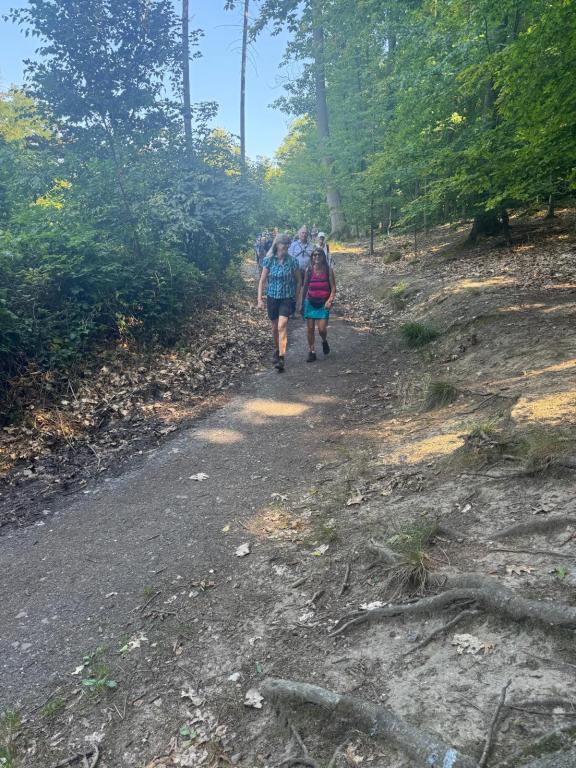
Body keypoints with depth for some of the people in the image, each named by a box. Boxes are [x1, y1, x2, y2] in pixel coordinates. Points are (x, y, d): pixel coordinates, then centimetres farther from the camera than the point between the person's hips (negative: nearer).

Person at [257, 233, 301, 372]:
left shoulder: (292, 261, -6)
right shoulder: (269, 261, -4)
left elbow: (298, 281, 4)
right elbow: (262, 281, 0)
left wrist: (295, 298, 3)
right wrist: (260, 299, -5)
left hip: (287, 298, -2)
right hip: (272, 297, 2)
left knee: (282, 325, -18)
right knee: (275, 327, 13)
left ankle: (281, 358, -20)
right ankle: (277, 350, 38)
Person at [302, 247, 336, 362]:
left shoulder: (328, 270, -5)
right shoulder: (309, 270, 1)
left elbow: (333, 288, -5)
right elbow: (305, 287, 11)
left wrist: (330, 300, -20)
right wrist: (302, 302, 12)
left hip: (323, 303, -2)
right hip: (310, 302, 2)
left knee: (322, 329, -9)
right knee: (310, 329, 3)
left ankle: (324, 341, 25)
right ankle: (311, 352, 14)